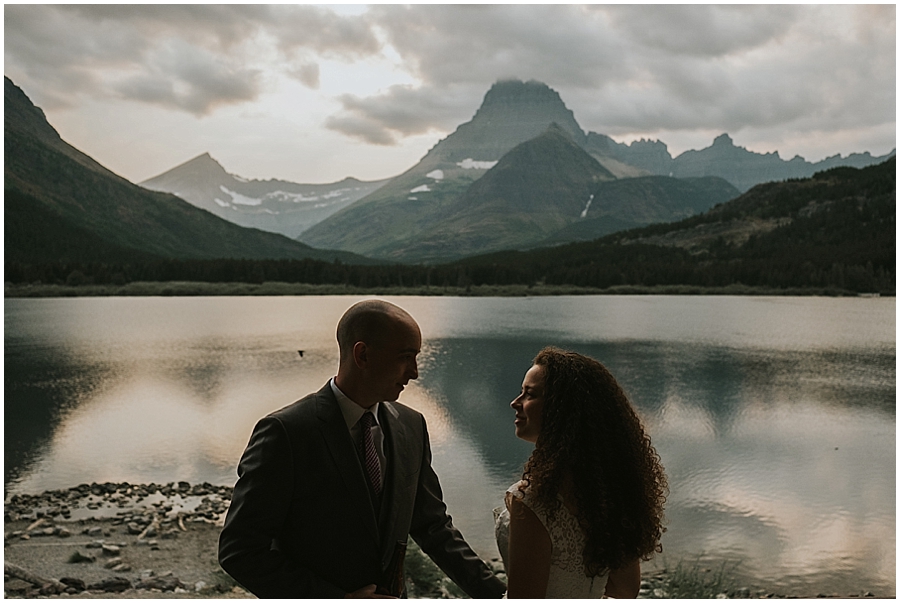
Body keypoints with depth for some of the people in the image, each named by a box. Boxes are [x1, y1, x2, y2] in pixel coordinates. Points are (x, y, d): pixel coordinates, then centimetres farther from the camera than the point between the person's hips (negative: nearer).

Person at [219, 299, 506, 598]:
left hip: (389, 595, 5)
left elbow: (431, 525, 5)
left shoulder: (412, 426, -3)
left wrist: (494, 592, -2)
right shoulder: (284, 431, -21)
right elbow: (239, 551, -20)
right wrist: (339, 599, -22)